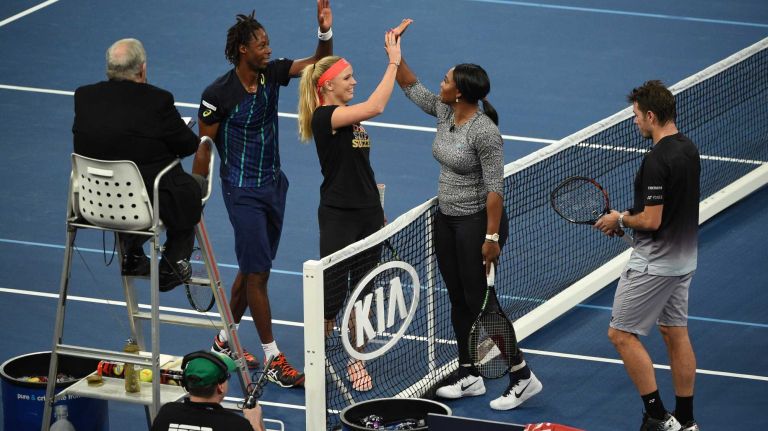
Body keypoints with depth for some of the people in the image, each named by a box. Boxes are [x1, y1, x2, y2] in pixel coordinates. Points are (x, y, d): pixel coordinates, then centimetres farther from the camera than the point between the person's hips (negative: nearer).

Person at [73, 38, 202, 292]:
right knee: (194, 186, 26)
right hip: (149, 201, -5)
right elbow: (189, 145, -10)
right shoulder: (157, 100, -20)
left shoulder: (83, 97, -6)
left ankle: (131, 253, 31)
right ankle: (172, 267, 23)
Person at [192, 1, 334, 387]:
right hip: (243, 192, -7)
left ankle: (224, 340, 33)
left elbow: (319, 61, -2)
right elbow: (203, 148, -10)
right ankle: (274, 359, 1)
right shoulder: (218, 94, -18)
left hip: (274, 184, 7)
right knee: (258, 272, -5)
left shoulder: (272, 73, -3)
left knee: (251, 268, 16)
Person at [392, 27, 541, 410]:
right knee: (458, 300, 14)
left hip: (477, 222, -9)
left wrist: (491, 237, -22)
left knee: (480, 303, -4)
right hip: (446, 220, 9)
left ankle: (522, 378, 5)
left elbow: (495, 188, -22)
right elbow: (411, 88, 15)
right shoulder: (444, 112, 1)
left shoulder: (484, 132, -23)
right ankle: (468, 376, 24)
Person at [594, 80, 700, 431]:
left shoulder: (656, 161, -24)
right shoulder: (688, 149, 5)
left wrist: (620, 220, -7)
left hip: (654, 264, -9)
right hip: (682, 260, 9)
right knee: (675, 334, 15)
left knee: (622, 334, 0)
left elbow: (652, 221, -25)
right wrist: (632, 216, 10)